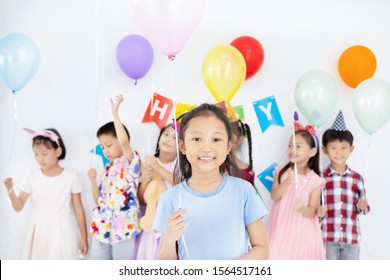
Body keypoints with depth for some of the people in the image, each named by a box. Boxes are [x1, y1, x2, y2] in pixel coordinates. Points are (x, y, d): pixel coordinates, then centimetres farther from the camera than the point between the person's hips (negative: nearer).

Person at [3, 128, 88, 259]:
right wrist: (10, 190, -23)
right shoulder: (31, 176, -2)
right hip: (39, 233, 2)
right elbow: (18, 207, -2)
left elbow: (78, 208, 0)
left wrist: (84, 238, 3)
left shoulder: (71, 176, -6)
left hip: (62, 233, -2)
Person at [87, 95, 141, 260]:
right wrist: (93, 181, -2)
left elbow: (124, 141, -27)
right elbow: (98, 200, 14)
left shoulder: (130, 162, -6)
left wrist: (115, 113, -21)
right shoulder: (108, 169, 13)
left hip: (123, 226, -7)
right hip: (102, 227, 7)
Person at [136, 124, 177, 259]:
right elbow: (141, 200, 6)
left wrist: (159, 168, -23)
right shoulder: (147, 163, 4)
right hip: (152, 220, 3)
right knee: (150, 254, 4)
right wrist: (145, 180, -13)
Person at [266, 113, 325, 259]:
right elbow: (274, 196, -9)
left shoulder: (315, 180, -8)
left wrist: (302, 208, -30)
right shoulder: (281, 172, 0)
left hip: (302, 230, -2)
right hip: (281, 227, 2)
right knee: (279, 256, 8)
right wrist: (286, 183, -25)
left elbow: (312, 211, -8)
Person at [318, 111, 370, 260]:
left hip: (351, 236, 2)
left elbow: (361, 206, 9)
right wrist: (319, 212, -18)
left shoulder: (357, 178, 2)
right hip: (328, 236, -1)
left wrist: (363, 206, -12)